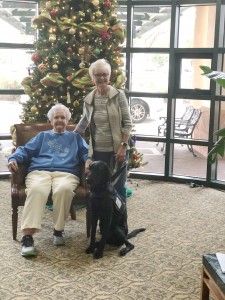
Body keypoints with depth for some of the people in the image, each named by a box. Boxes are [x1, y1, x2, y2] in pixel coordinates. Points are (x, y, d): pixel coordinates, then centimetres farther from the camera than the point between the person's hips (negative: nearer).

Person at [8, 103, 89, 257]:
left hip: (66, 173, 0)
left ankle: (59, 230, -21)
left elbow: (86, 152, 16)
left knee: (64, 189, -39)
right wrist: (13, 158, 0)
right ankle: (27, 236, -43)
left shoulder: (75, 137, 31)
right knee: (36, 190, -37)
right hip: (39, 172, 1)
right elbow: (25, 150, 22)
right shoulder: (42, 136, 34)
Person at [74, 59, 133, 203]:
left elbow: (127, 123, -6)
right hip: (97, 151, 3)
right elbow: (83, 122, 22)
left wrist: (123, 146, -13)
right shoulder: (88, 99, 6)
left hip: (117, 150, -3)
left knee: (118, 188, 4)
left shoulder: (119, 95, -5)